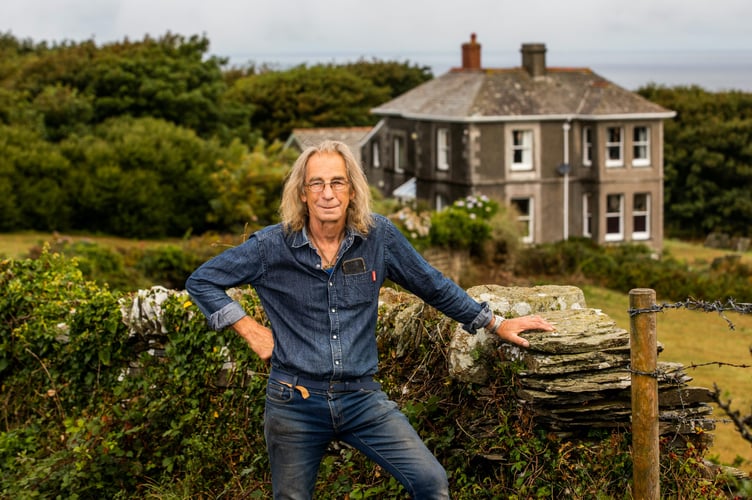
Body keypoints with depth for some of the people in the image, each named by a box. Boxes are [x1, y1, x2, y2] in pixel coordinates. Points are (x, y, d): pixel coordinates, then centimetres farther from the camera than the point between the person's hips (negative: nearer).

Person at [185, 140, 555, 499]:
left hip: (361, 397, 1)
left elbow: (434, 287, 9)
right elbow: (201, 281, 2)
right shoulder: (271, 246, -7)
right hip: (294, 401, -1)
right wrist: (249, 329, -5)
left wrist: (496, 324, 14)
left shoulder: (379, 237, -3)